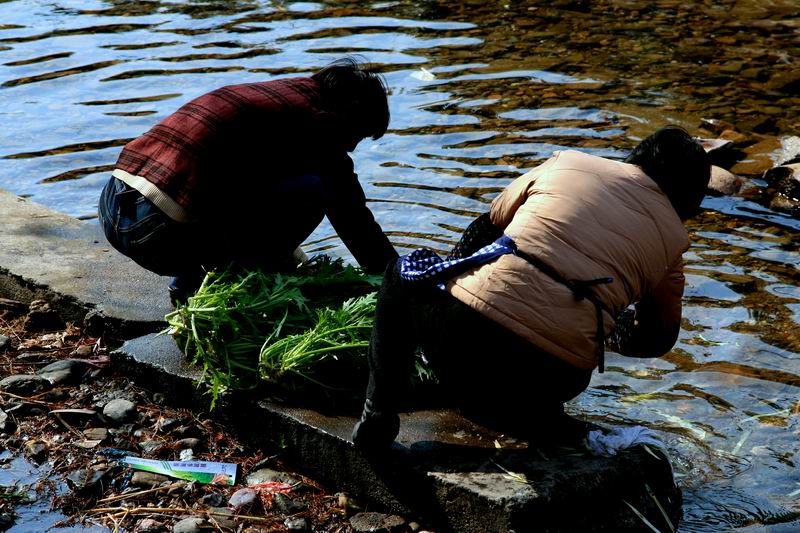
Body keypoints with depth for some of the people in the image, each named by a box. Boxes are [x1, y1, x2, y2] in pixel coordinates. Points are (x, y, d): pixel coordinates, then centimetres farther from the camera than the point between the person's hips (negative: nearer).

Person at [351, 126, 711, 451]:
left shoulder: (566, 164, 17)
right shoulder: (672, 238, 17)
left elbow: (484, 230, 28)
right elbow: (657, 338, 29)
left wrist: (455, 286, 45)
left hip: (465, 326, -2)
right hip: (553, 379, 2)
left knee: (403, 275, 29)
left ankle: (379, 418, 20)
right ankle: (535, 421, 10)